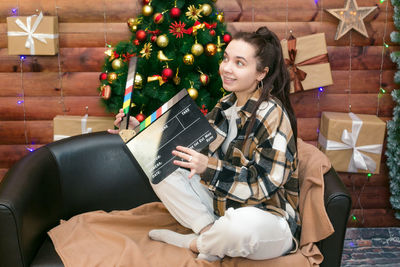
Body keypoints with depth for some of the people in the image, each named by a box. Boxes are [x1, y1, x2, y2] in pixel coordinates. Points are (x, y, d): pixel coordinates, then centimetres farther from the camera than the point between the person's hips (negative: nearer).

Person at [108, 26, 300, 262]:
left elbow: (265, 184, -24)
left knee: (240, 224, -43)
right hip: (223, 205, 7)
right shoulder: (227, 105, 5)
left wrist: (209, 167, -33)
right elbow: (192, 149, 10)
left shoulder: (273, 115, -19)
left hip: (268, 218, -6)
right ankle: (211, 233, -11)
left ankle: (195, 244, -8)